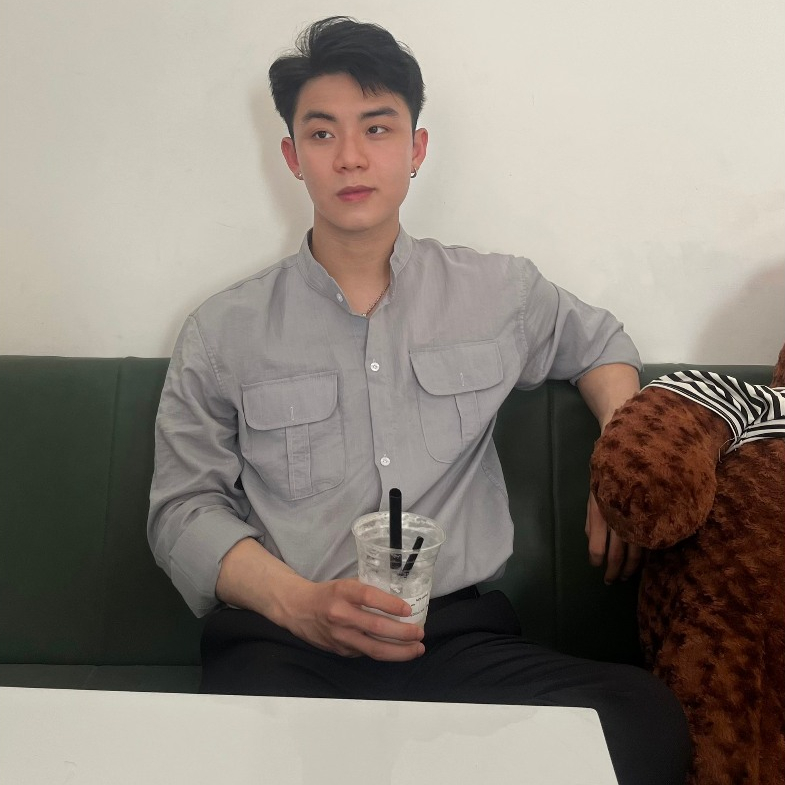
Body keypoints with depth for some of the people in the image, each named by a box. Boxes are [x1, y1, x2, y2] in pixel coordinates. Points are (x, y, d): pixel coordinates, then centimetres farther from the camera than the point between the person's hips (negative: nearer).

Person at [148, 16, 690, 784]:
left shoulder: (498, 292, 13)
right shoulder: (223, 331, 8)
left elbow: (598, 342, 32)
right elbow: (184, 508, 6)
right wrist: (300, 603, -12)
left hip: (461, 638, 3)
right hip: (281, 646, -2)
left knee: (647, 717, -26)